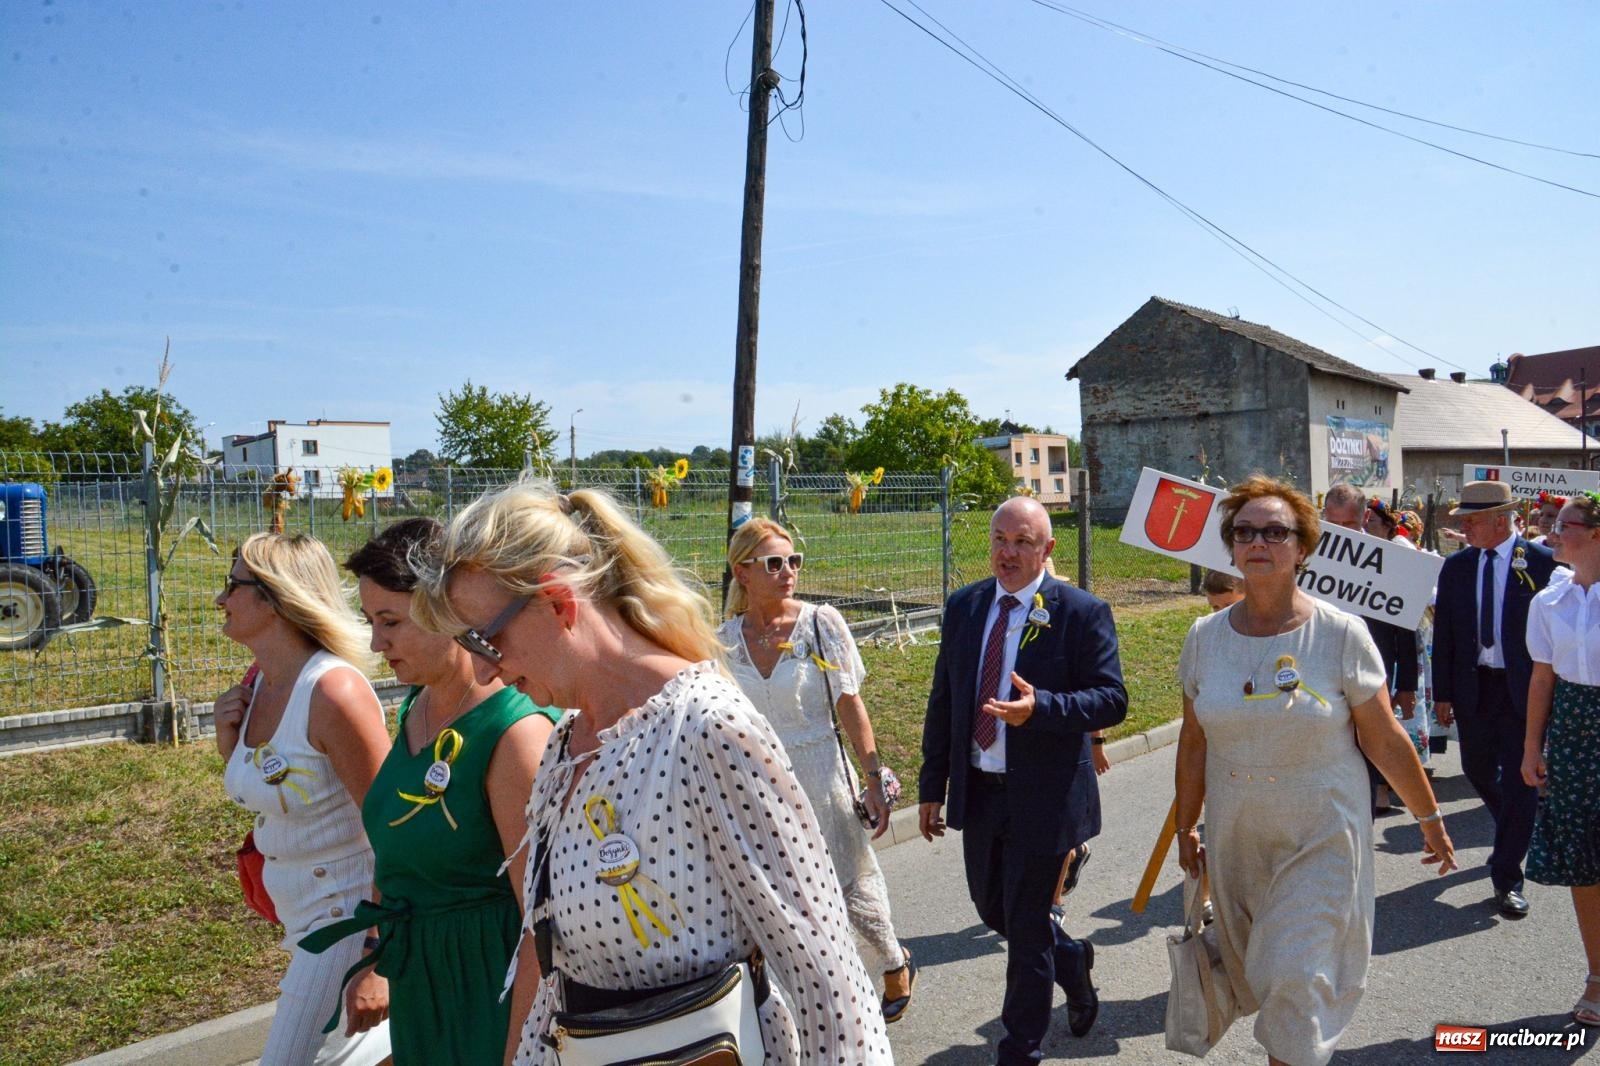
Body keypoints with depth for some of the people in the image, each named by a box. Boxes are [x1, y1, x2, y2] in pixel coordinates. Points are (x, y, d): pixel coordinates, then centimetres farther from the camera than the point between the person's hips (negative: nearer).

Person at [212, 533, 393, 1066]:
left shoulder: (334, 690, -23)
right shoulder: (258, 684, 2)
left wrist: (379, 962, -23)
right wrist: (229, 743, -3)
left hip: (350, 916, -8)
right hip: (302, 915, 9)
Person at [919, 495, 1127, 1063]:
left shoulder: (1081, 612, -11)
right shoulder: (964, 606, 4)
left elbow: (1112, 699, -14)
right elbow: (942, 701, 7)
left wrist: (1040, 707, -32)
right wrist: (932, 784, 7)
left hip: (1042, 797, -5)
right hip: (978, 793, 6)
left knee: (1025, 928, 5)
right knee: (992, 908, 20)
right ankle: (1071, 960, 50)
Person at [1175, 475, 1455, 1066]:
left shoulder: (1341, 635, -12)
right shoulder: (1204, 637, -4)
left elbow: (1385, 740, -4)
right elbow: (1194, 742, 5)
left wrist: (1431, 819, 2)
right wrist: (1185, 828, 11)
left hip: (1320, 838, -3)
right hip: (1235, 839, 3)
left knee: (1297, 979, -5)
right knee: (1255, 974, 17)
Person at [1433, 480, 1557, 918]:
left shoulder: (1542, 562, -7)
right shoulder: (1456, 567, 4)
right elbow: (1443, 634, 6)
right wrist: (1443, 693, 4)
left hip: (1524, 688, -4)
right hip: (1474, 685, 4)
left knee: (1519, 780, 0)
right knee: (1478, 770, 15)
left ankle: (1507, 878, 11)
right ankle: (1517, 832, 45)